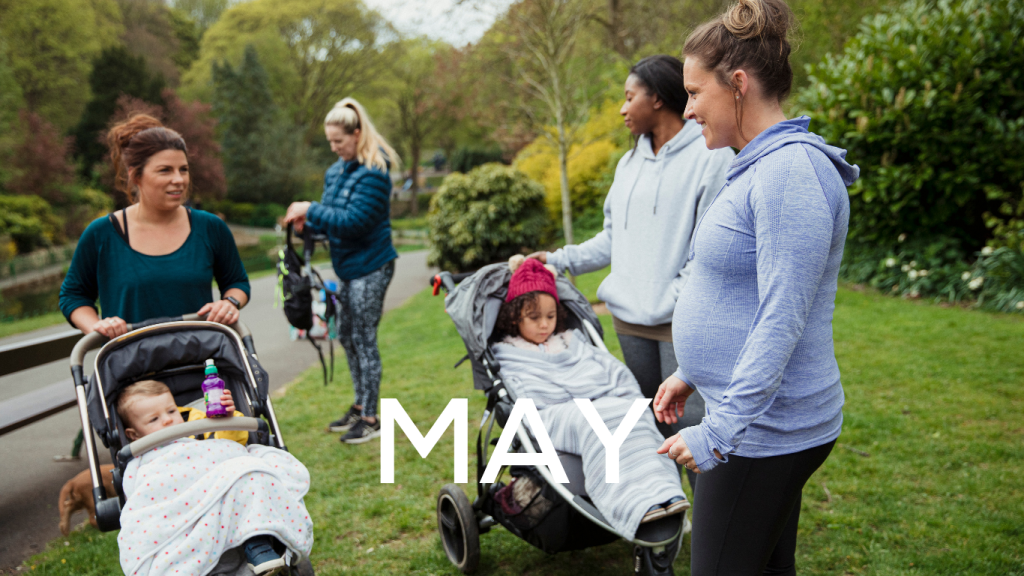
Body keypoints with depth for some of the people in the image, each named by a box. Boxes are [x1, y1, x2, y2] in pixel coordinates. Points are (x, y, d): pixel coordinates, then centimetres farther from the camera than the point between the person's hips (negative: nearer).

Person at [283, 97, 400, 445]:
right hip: (348, 266, 9)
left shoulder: (373, 173, -17)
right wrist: (308, 222, -6)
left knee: (364, 339, -4)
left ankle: (370, 419, 8)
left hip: (370, 267, -9)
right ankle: (360, 406, 30)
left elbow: (355, 221, -23)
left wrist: (311, 210, -20)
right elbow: (332, 216, 14)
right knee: (346, 336, 16)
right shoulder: (337, 169, 10)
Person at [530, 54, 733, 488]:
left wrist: (669, 301, -16)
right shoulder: (630, 163, 16)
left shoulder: (710, 156, -7)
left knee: (690, 424, -6)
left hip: (681, 322, -7)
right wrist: (561, 260, 11)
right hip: (630, 321, 7)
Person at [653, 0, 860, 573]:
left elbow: (781, 323, -25)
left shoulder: (792, 172, -20)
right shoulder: (761, 168, 12)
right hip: (764, 422, 10)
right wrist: (693, 372, 20)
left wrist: (718, 434, -23)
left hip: (765, 431, -10)